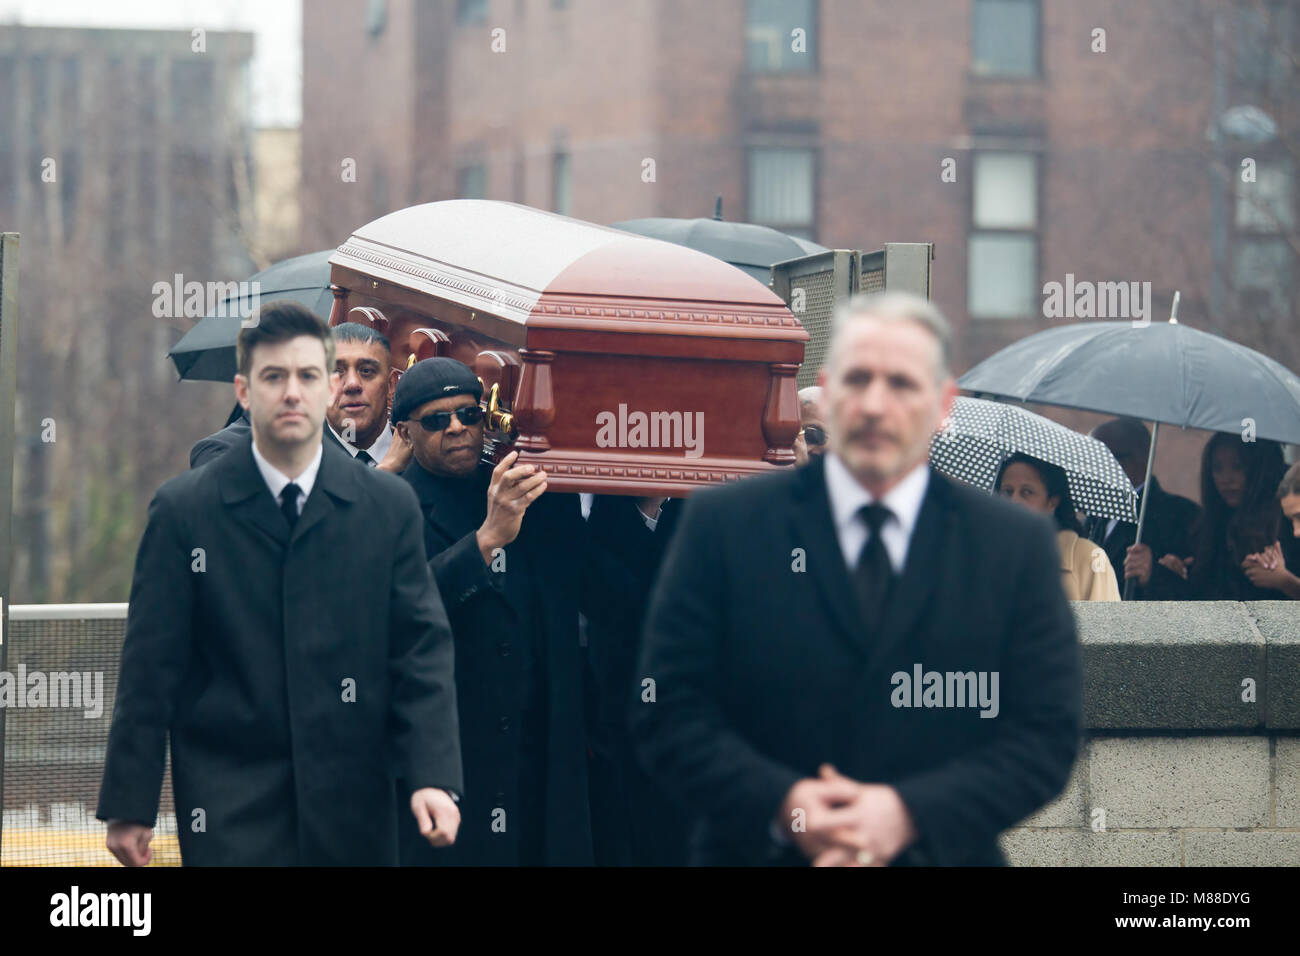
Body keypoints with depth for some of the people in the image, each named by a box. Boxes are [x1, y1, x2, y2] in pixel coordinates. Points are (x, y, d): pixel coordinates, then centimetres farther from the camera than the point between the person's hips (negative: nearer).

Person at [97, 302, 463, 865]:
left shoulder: (389, 507, 6)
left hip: (351, 809, 2)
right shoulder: (183, 511, 2)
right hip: (228, 811, -2)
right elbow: (151, 667, 1)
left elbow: (421, 649, 3)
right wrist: (129, 804, -2)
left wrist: (433, 777, -9)